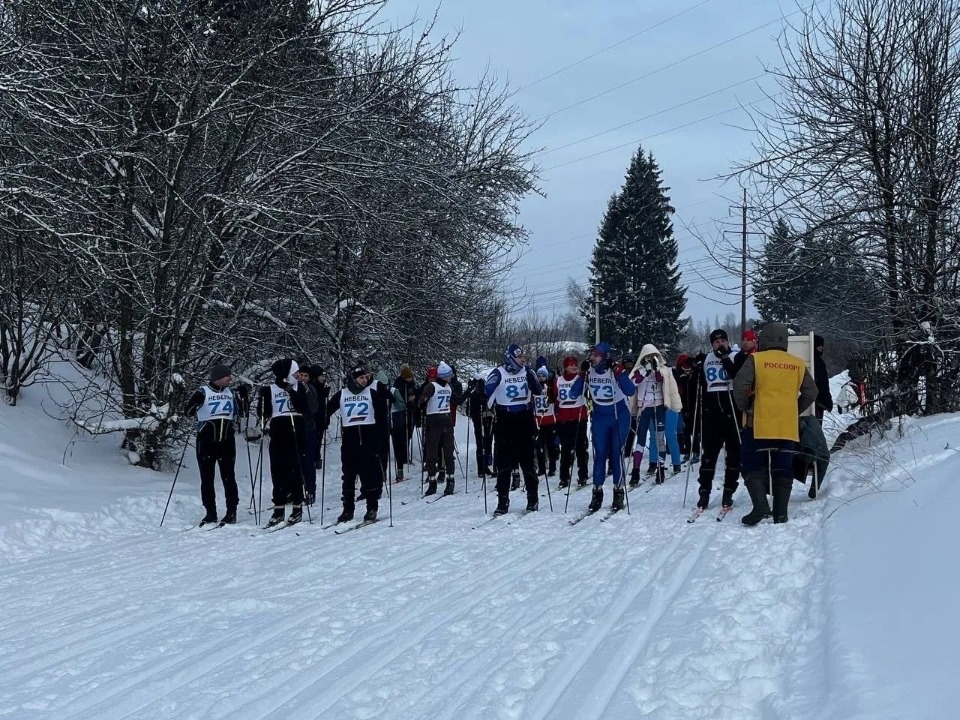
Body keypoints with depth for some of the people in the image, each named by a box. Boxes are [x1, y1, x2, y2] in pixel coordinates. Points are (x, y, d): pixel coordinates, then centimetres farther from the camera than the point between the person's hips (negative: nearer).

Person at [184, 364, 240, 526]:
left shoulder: (230, 393, 10)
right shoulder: (203, 392, -5)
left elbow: (237, 412, 25)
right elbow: (187, 412, -10)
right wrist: (194, 403, -29)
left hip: (227, 441, 3)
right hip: (207, 441, -3)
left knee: (228, 477, 3)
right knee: (207, 478, 2)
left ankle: (231, 512, 8)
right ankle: (210, 513, 8)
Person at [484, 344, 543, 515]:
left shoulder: (527, 372, 4)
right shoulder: (499, 373, -5)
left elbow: (538, 390, -3)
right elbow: (487, 392, -6)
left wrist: (531, 377, -18)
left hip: (524, 421, 2)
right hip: (504, 422, -2)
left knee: (527, 461, 6)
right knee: (503, 463, 0)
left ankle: (533, 499, 14)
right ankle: (503, 501, 6)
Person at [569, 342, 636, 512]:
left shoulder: (615, 370, -19)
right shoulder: (588, 371, -9)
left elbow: (631, 392, -29)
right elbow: (574, 394, -10)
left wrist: (619, 375, -38)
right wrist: (582, 375, -22)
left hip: (620, 416, -3)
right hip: (600, 417, 3)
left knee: (616, 453, -2)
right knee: (599, 454, 0)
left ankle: (618, 492, 9)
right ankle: (597, 492, 7)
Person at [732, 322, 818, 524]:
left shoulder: (755, 360, -5)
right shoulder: (798, 364, 8)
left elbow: (740, 387, -12)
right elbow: (811, 392, 10)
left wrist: (746, 408, 3)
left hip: (759, 424, -3)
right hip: (788, 426, 3)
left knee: (753, 465, 3)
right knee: (783, 470, 9)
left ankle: (760, 505, -14)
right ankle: (780, 513, 8)